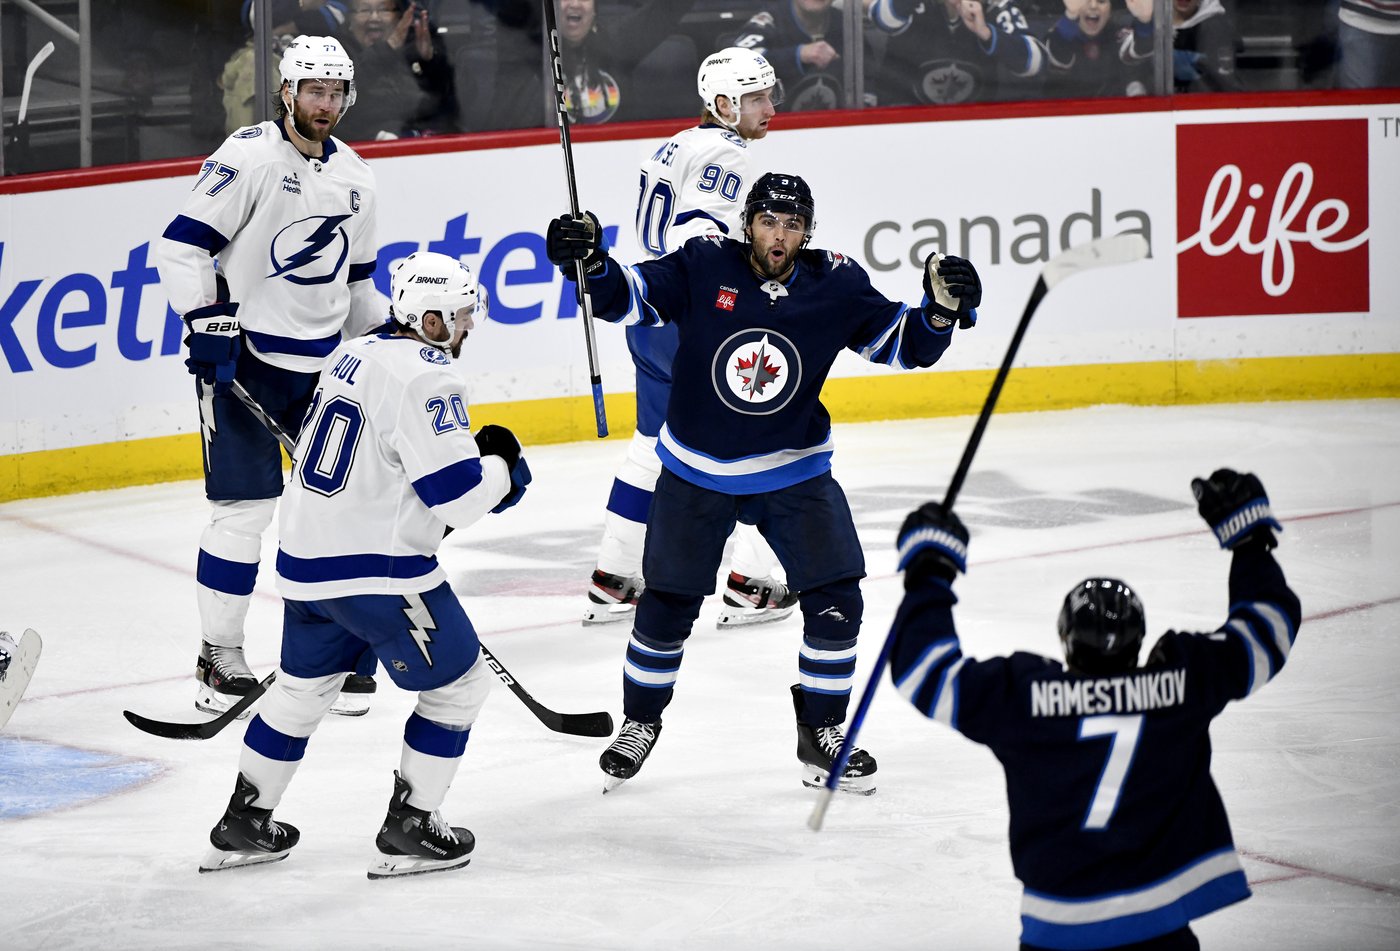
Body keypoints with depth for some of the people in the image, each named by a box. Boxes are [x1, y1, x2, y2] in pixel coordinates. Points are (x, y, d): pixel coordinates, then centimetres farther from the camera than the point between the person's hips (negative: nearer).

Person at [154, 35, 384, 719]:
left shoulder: (353, 176, 10)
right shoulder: (251, 157, -12)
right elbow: (182, 245, -15)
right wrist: (206, 323, -22)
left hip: (323, 364, 6)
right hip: (242, 355, -6)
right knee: (246, 505, -8)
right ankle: (221, 657, 3)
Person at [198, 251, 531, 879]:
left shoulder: (354, 355, 11)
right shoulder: (425, 378, -17)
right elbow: (458, 496, -20)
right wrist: (501, 466, 1)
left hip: (304, 560, 9)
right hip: (375, 571, -9)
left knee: (303, 687, 25)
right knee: (459, 683, 7)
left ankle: (243, 825, 31)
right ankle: (409, 830, 10)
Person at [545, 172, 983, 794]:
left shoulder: (836, 286, -10)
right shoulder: (703, 268, -14)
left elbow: (905, 345, -5)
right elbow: (625, 297, -13)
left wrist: (942, 308, -24)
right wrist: (591, 260, -32)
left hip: (794, 470, 1)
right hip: (696, 469, -1)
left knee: (835, 598, -8)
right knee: (667, 604, 4)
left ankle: (821, 733, 10)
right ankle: (641, 721, 28)